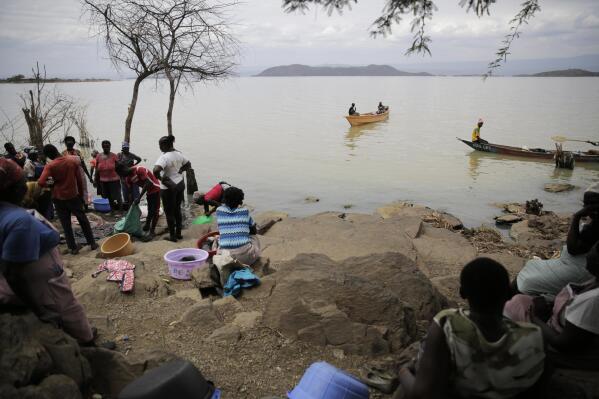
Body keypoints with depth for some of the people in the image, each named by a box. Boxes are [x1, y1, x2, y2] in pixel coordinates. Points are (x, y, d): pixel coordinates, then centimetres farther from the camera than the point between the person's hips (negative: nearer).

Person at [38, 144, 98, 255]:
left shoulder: (50, 166, -14)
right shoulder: (72, 161, -6)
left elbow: (41, 182, -25)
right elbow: (79, 179, -1)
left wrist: (50, 184, -4)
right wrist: (81, 194, 9)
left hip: (59, 198, -2)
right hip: (73, 195, 2)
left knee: (66, 224, 9)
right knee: (83, 220, 14)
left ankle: (73, 247, 12)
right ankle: (92, 243, 16)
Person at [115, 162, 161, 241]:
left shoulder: (139, 170, -27)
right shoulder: (128, 178, -3)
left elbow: (147, 183, -32)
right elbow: (131, 193, 3)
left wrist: (139, 198, -32)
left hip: (156, 189, -8)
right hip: (149, 191, 8)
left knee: (154, 211, -6)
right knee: (150, 210, 20)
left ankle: (152, 232, -3)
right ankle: (147, 226, 33)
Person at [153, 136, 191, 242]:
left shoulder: (164, 157, -22)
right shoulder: (179, 154, 2)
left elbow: (156, 170, -36)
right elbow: (188, 164, 17)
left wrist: (160, 178, -19)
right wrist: (179, 171, 7)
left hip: (169, 188, -7)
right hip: (180, 184, 8)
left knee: (169, 212, 6)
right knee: (177, 210, 18)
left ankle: (172, 236, 16)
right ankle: (178, 233, 27)